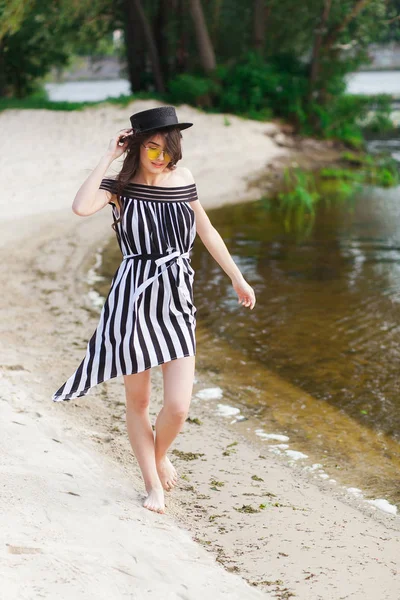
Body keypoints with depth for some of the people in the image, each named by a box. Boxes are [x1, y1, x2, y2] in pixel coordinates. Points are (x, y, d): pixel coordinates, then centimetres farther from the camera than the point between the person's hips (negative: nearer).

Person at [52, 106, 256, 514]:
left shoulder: (182, 180, 4)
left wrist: (238, 279, 22)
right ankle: (152, 483, 29)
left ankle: (160, 455, 29)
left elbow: (207, 232, 17)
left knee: (178, 407, -5)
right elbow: (81, 207, -27)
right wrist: (107, 157, -19)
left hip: (176, 302, 2)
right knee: (137, 402, 9)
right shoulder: (119, 185, -6)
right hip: (133, 301, -2)